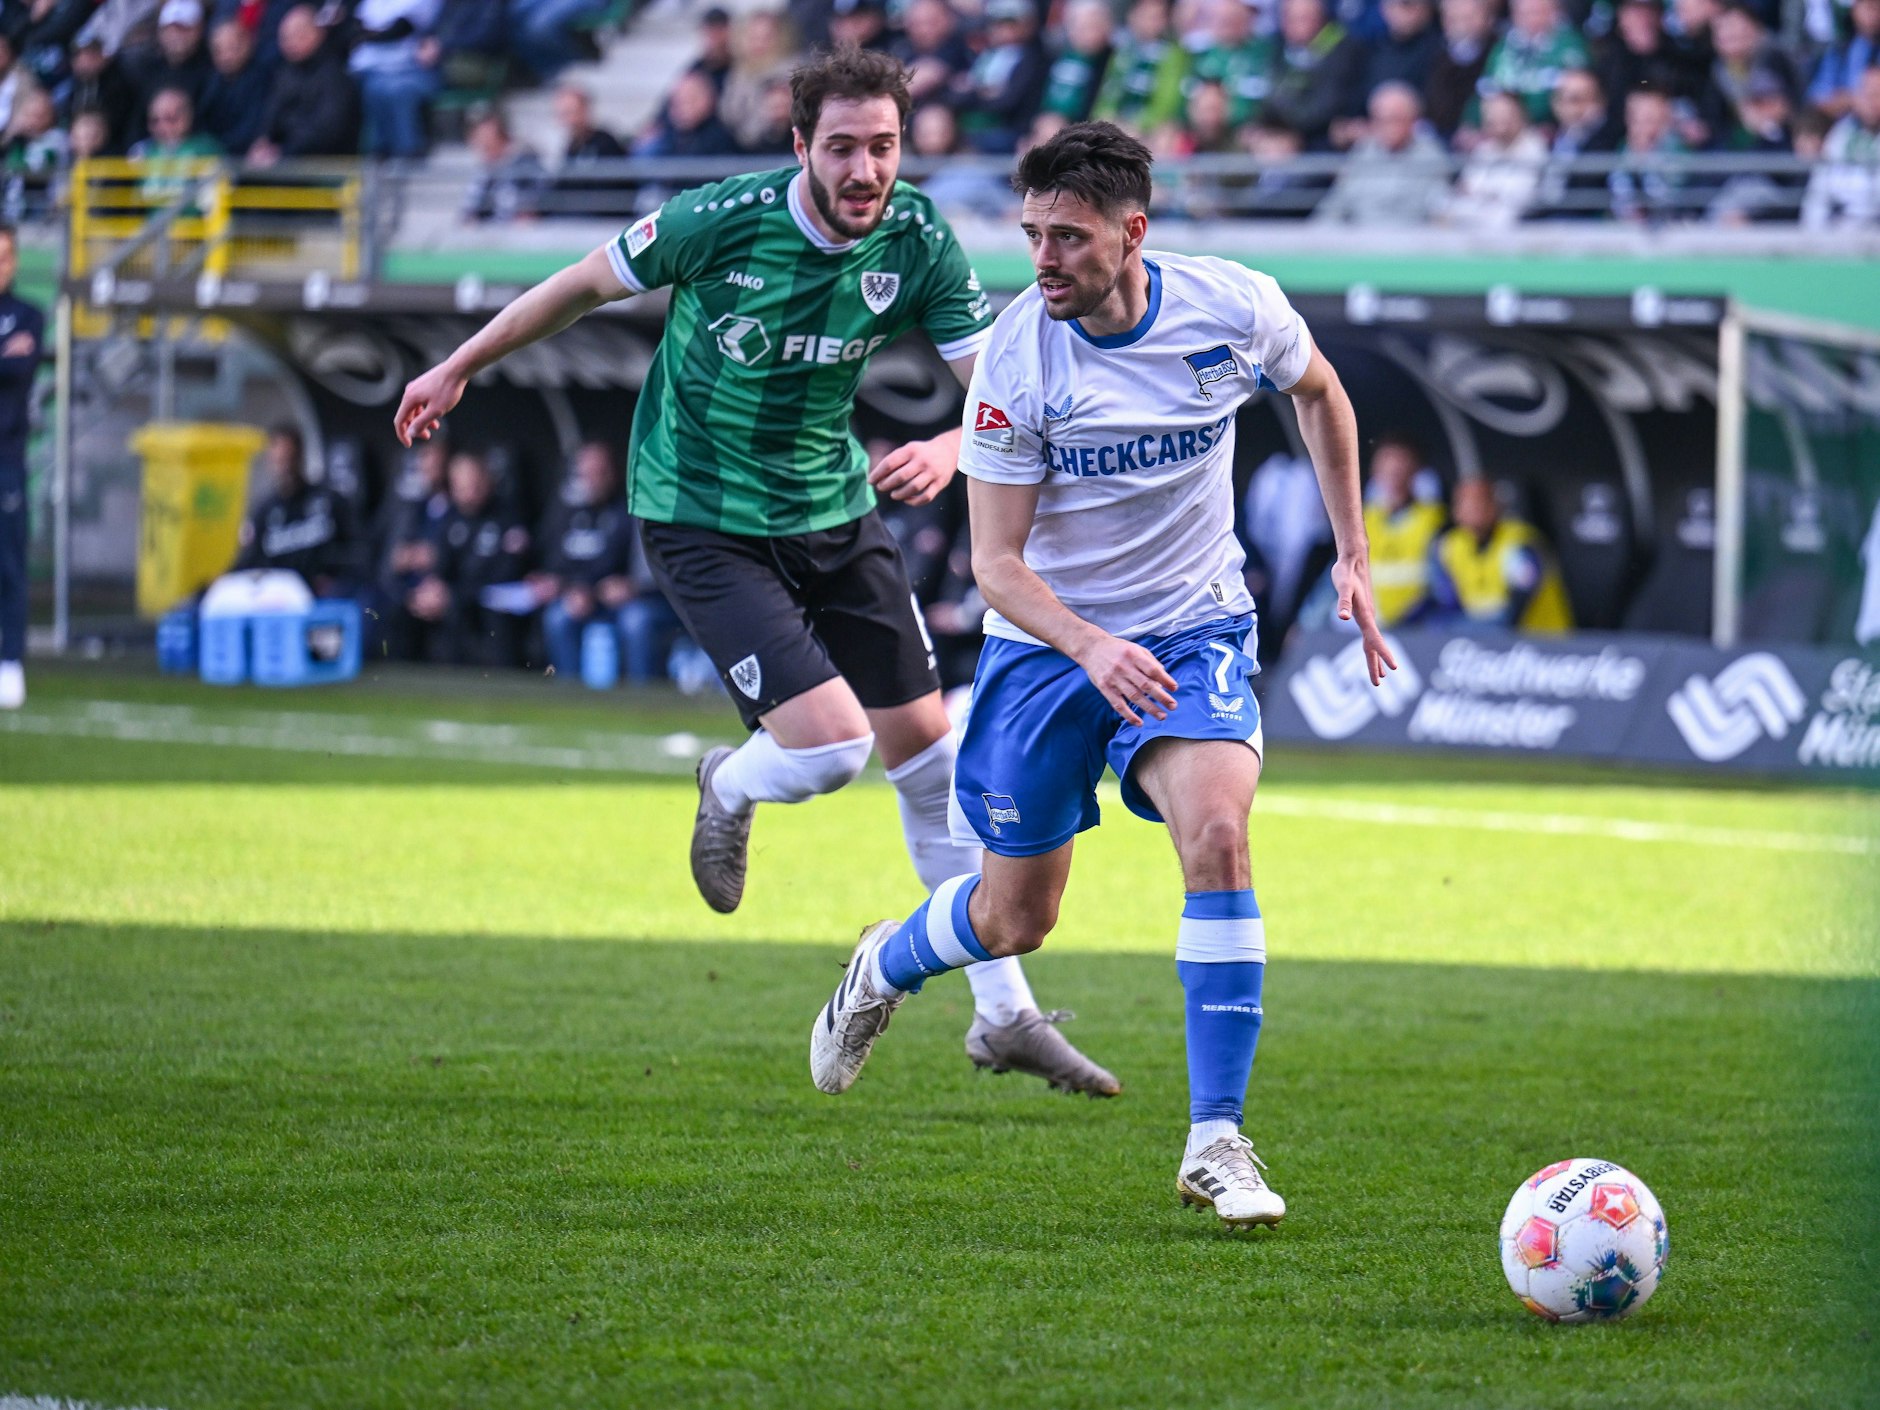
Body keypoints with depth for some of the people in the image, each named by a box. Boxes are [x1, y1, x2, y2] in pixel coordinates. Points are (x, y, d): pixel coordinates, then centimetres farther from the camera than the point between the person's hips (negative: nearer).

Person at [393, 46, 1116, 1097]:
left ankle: (1006, 1015, 17)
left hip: (835, 509, 5)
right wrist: (459, 368, 7)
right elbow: (585, 285, -4)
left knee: (929, 750, 6)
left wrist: (951, 447, -35)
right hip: (702, 521, -5)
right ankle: (734, 788, 19)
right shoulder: (722, 220, -21)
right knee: (832, 744, -20)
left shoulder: (917, 242, -11)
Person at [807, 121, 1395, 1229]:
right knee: (1017, 919, 8)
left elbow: (1320, 392, 10)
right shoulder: (1017, 359, -20)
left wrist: (1353, 555, 7)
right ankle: (887, 967, 46)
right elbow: (996, 561, -17)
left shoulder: (1234, 308, -15)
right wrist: (1089, 646, -35)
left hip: (1194, 633, 1)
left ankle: (1217, 1140, -19)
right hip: (1046, 641, -1)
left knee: (1217, 831, -26)